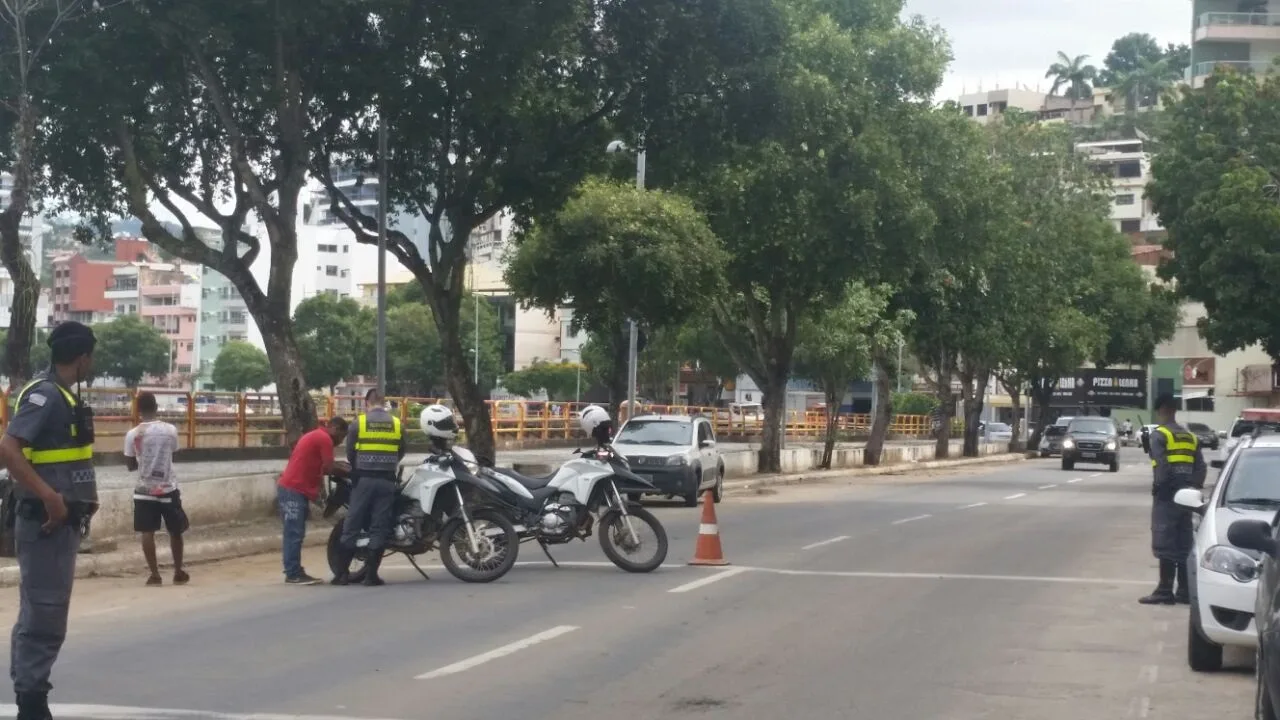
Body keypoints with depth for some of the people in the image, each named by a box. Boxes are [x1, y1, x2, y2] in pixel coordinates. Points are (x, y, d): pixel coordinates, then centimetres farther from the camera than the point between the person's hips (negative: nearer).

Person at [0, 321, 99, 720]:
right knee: (43, 617, -6)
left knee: (41, 615, 14)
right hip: (46, 522, -10)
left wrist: (84, 497, 14)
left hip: (62, 521, 10)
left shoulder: (64, 396, 14)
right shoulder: (45, 395, -15)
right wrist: (50, 498, -27)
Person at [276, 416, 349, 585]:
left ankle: (294, 572, 13)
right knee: (294, 534, -9)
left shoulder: (315, 436, 23)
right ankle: (293, 574, -8)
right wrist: (348, 473, 2)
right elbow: (329, 468, -12)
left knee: (294, 534, 11)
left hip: (291, 489, 10)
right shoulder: (324, 438, -9)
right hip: (294, 491, -10)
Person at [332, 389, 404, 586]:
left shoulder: (358, 422, -2)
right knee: (380, 527, 3)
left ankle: (342, 572, 5)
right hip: (387, 480, 1)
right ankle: (371, 574, 1)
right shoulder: (397, 424, 4)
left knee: (352, 525, 4)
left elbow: (349, 453, 2)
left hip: (364, 479, -1)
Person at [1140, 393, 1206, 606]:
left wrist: (1157, 485, -4)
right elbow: (1201, 468, 10)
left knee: (1165, 543, -5)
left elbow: (1161, 466, -16)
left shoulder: (1159, 435, -7)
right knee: (1184, 545, 10)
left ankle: (1165, 591, -6)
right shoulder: (1190, 437, 15)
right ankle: (1184, 591, 12)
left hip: (1167, 495, -7)